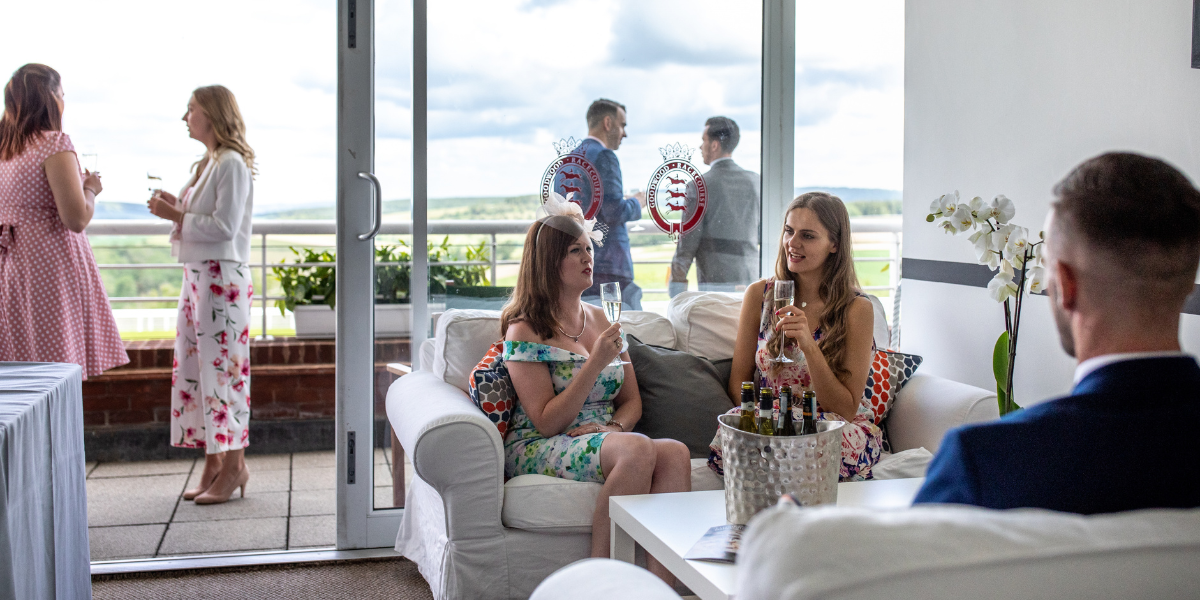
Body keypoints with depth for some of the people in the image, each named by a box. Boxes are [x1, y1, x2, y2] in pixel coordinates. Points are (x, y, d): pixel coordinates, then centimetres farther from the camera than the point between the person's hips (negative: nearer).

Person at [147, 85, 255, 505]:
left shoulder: (232, 164, -11)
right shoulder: (205, 164, 17)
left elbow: (224, 226, -18)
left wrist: (175, 215, -13)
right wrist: (173, 208, 6)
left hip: (221, 277, -9)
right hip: (196, 274, 10)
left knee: (222, 366, -5)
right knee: (194, 366, 9)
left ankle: (233, 465, 3)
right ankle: (213, 462, 16)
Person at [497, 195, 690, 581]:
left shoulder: (602, 321, 16)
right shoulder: (525, 331, -3)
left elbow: (632, 401, 17)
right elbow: (546, 423, -10)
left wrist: (614, 426, -7)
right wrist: (595, 363, -18)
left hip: (606, 441, 6)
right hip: (537, 449, -6)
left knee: (675, 452, -27)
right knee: (638, 450, -34)